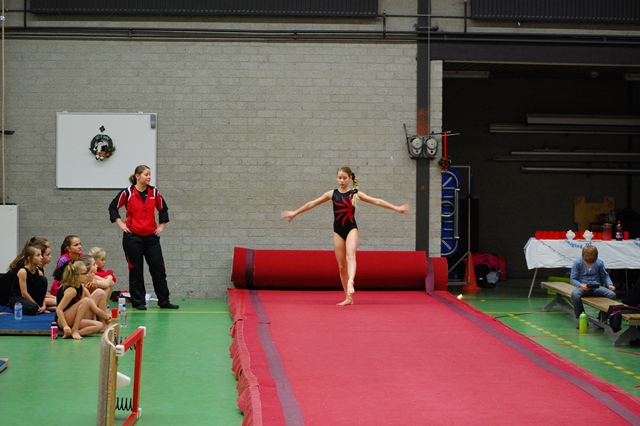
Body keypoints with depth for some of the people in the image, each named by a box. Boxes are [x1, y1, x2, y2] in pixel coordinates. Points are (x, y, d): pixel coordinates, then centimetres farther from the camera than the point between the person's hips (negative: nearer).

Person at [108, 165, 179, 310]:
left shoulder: (154, 192, 5)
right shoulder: (127, 193, -4)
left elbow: (163, 209, 19)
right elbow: (113, 207, 6)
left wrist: (161, 225, 11)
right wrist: (120, 223, 0)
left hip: (151, 237, 3)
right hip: (132, 237, -3)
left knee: (158, 269, 3)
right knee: (136, 271, 3)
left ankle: (164, 301, 11)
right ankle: (138, 302, 12)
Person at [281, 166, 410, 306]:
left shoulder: (356, 194, 2)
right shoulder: (332, 194, 6)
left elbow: (376, 201, 1)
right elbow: (313, 203, 11)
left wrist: (396, 208, -3)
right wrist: (295, 212, 15)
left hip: (351, 229, -2)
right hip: (338, 231, 3)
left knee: (350, 255, -30)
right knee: (341, 266, 3)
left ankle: (351, 282, -49)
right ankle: (348, 297, 9)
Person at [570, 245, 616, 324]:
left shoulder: (599, 263, -1)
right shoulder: (577, 263, -7)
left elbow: (605, 276, 12)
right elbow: (573, 279, -2)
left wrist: (610, 284, -8)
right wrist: (581, 285, -21)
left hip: (596, 287, 2)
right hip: (583, 287, -2)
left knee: (612, 294, -26)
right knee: (575, 294, -38)